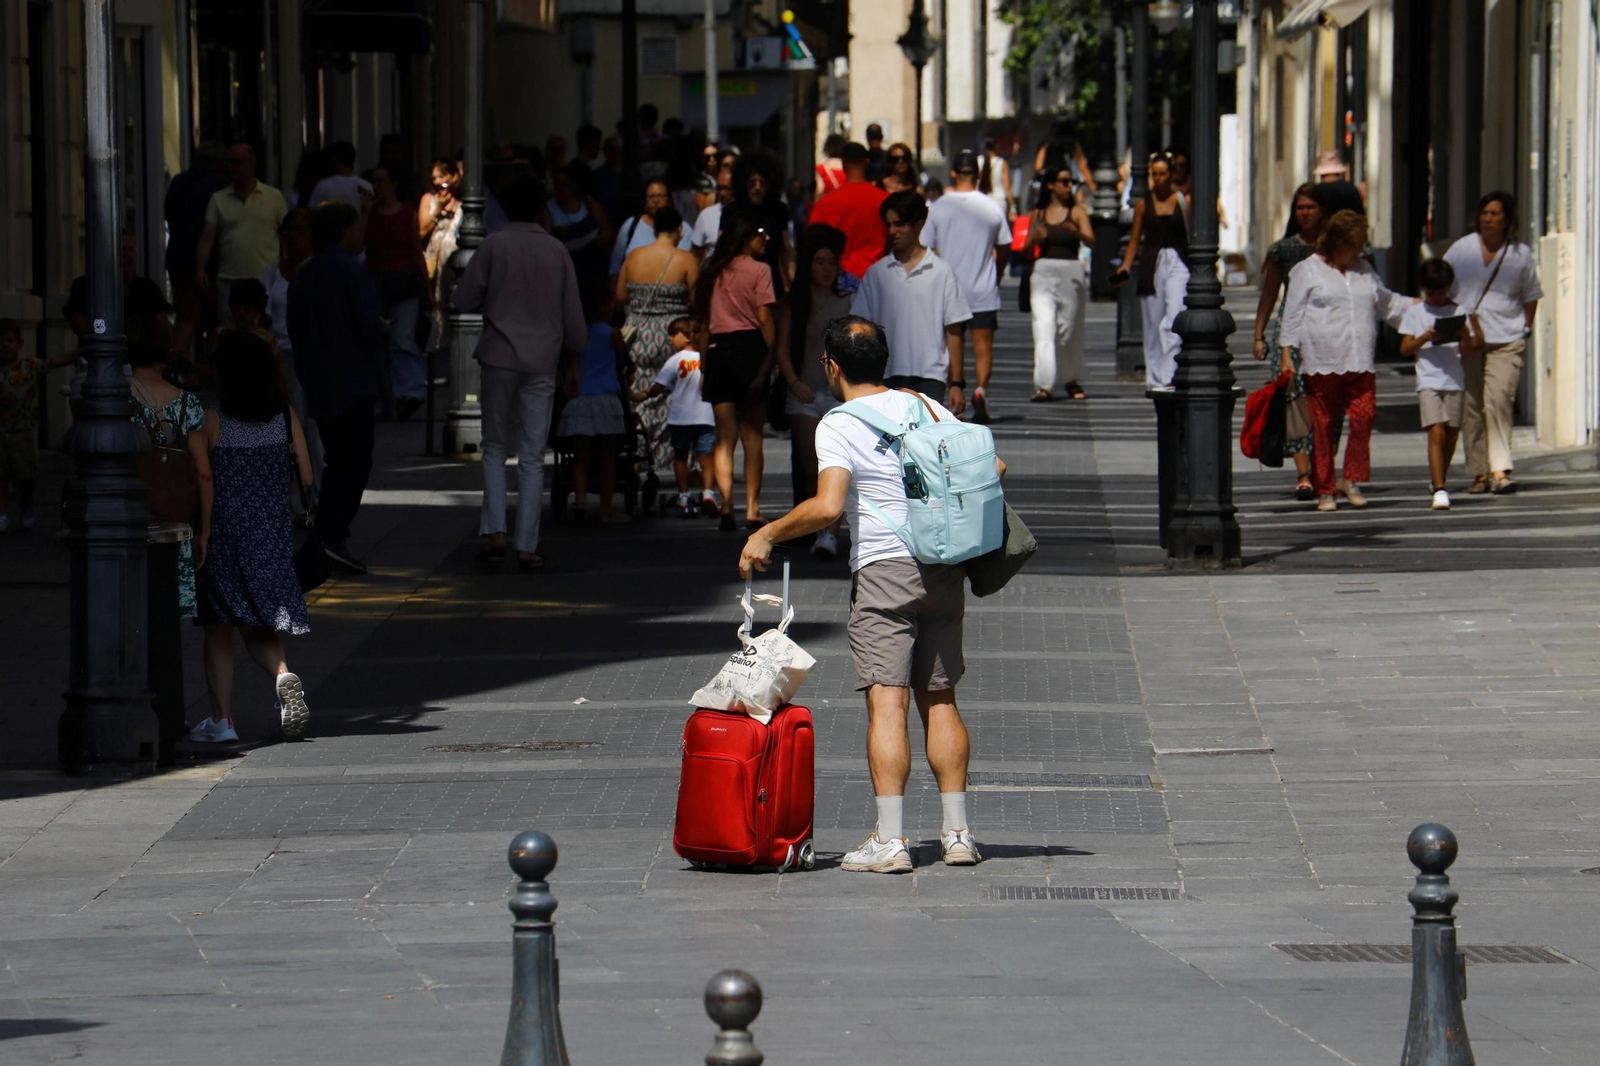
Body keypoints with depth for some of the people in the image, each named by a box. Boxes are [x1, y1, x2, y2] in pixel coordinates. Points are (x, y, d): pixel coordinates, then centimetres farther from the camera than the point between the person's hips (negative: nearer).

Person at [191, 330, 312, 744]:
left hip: (223, 535, -3)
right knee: (260, 627, 12)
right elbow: (307, 477, 2)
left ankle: (221, 719, 8)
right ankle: (283, 675, -17)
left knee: (218, 631, 8)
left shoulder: (211, 419, -11)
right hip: (272, 536, 3)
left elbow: (202, 481, -13)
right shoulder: (284, 415, -2)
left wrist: (201, 534, -6)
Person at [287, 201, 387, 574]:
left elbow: (294, 329, 14)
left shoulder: (303, 274, 11)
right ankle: (334, 535, -16)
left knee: (336, 460, 16)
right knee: (356, 462, -6)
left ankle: (325, 535, 13)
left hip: (317, 385, 8)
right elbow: (369, 325, -20)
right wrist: (384, 333, 2)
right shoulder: (352, 271, -14)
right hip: (351, 382, -8)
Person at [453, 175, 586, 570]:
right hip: (542, 360, 1)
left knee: (495, 448, 11)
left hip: (500, 356, -1)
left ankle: (494, 533, -4)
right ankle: (527, 546, 1)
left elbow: (465, 298, -3)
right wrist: (572, 366, 17)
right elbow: (572, 314, 6)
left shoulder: (493, 246, -4)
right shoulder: (556, 251, 3)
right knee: (532, 457, 4)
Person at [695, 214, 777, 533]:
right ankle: (752, 507, -1)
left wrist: (704, 366, 12)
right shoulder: (758, 270, -2)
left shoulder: (714, 271, 12)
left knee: (725, 435, 4)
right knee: (752, 433, 3)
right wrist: (771, 355, -5)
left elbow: (704, 319, 10)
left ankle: (726, 504, -9)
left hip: (718, 349, 4)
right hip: (750, 345, -4)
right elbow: (764, 318, -9)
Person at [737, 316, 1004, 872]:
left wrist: (767, 534, -7)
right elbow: (993, 466, 11)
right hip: (945, 570, 6)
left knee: (887, 702, -8)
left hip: (884, 570, -6)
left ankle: (890, 840, -15)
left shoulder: (838, 426, -7)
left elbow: (828, 507, -19)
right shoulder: (925, 407, 11)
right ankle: (958, 833, 13)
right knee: (939, 700, 13)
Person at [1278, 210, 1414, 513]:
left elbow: (1385, 302, 32)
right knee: (1323, 426, 0)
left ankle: (1351, 480, 2)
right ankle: (1324, 490, 8)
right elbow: (1292, 316, 1)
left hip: (1359, 363, 4)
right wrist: (1287, 355, -5)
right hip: (1321, 363, -4)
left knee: (1363, 417, -10)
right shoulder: (1307, 272, 2)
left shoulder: (1363, 270, 18)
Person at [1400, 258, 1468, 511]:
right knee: (1436, 433, -14)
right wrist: (1426, 337, -14)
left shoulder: (1458, 312, 8)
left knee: (1451, 434, 11)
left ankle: (1437, 480, 33)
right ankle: (1439, 490, -18)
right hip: (1428, 381, -2)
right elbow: (1405, 348, 2)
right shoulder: (1415, 312, 6)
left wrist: (1461, 336, -14)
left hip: (1454, 380, 2)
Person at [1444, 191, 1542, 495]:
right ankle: (1479, 473, 7)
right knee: (1471, 407, 1)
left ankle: (1501, 470, -19)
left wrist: (1523, 329, 5)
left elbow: (1531, 297, 16)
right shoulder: (1461, 249, 5)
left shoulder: (1521, 254, 6)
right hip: (1465, 340, 1)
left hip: (1506, 341, -1)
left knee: (1498, 401, -16)